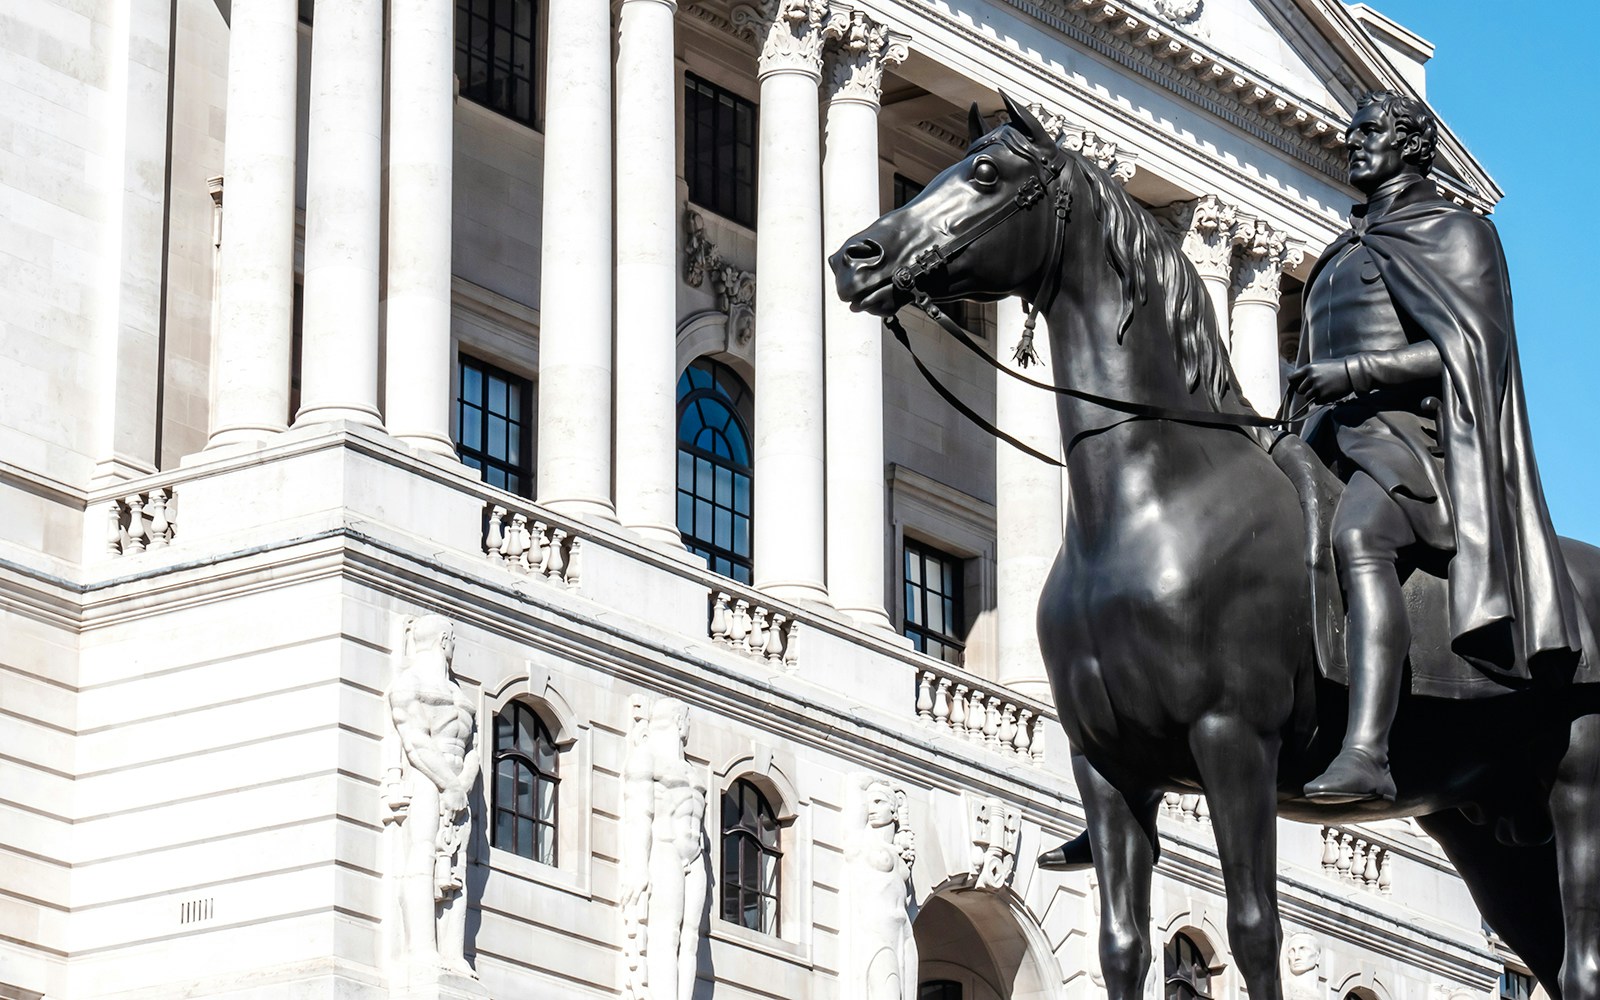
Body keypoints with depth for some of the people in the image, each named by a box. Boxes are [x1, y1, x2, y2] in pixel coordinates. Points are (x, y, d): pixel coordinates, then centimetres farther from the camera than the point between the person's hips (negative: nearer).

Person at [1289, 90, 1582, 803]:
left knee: (1357, 537, -37)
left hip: (1411, 428, -10)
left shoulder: (1453, 233, 4)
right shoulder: (1347, 251, 29)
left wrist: (1355, 372, -18)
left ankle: (1367, 755, -52)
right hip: (1336, 440, 10)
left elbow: (1472, 348, -10)